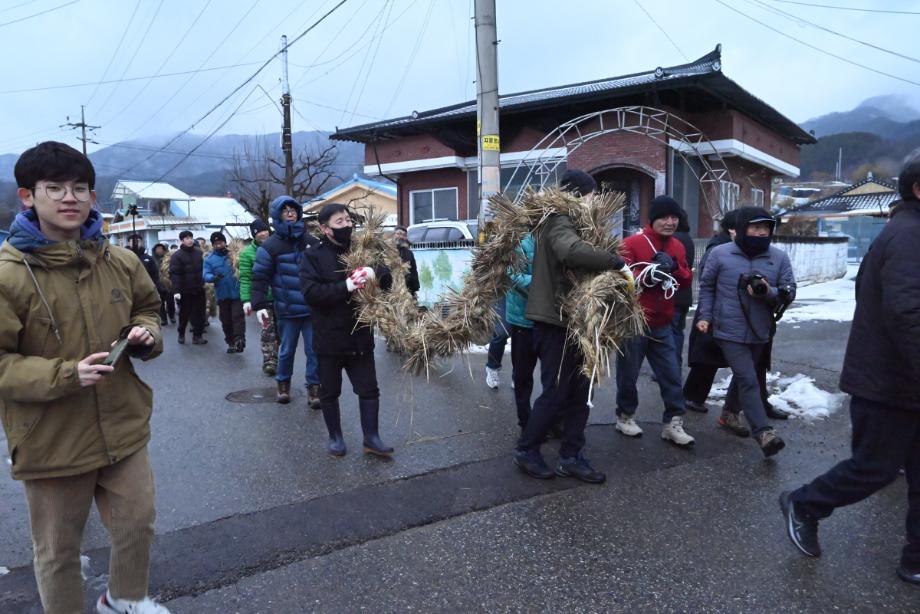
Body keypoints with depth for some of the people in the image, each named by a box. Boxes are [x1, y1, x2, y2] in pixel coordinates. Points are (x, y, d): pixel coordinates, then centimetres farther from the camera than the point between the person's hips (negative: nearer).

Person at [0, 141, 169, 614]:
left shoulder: (121, 261, -1)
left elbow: (148, 307, 16)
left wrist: (145, 334, -6)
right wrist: (65, 375, -27)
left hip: (124, 427, 4)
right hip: (52, 441, -4)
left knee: (138, 524, 19)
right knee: (57, 551, 15)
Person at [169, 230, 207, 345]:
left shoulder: (198, 252, 6)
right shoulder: (177, 256, -10)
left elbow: (203, 268, 18)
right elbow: (174, 274, -17)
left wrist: (205, 281, 11)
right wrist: (176, 290, -25)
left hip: (199, 289, 4)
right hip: (185, 291, -4)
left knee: (199, 313, 3)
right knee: (184, 314, 10)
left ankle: (197, 336, 9)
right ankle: (181, 334, 28)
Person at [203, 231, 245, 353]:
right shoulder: (209, 259, 1)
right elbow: (206, 275, -8)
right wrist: (214, 277, -30)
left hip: (237, 292, -2)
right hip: (222, 294, 2)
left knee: (237, 316, -13)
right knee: (226, 320, 10)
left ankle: (239, 340, -19)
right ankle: (231, 343, 22)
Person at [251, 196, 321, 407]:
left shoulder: (311, 242, 6)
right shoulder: (271, 245, -3)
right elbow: (260, 277, -3)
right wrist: (260, 305, -10)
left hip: (313, 308, 2)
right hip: (287, 309, -2)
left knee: (314, 349, 2)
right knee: (287, 350, 11)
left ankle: (314, 387, 14)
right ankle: (283, 383, 31)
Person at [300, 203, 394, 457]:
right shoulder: (313, 255, -6)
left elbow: (388, 280, 3)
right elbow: (310, 292, -19)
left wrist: (376, 271, -20)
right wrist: (345, 287, -27)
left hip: (360, 336, 3)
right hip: (329, 338, -3)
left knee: (369, 389, 8)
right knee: (330, 392, 12)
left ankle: (371, 438, 20)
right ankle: (335, 437, 29)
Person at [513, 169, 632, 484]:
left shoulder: (559, 222, 17)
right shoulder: (559, 223, -16)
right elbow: (573, 251, -39)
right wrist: (617, 263, -31)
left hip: (568, 319, 10)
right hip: (555, 320, -10)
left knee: (578, 392, 12)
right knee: (555, 393, -1)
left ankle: (571, 457, 22)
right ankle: (526, 451, 17)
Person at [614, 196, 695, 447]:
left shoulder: (677, 247, 10)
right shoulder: (632, 243, -11)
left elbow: (687, 279, 10)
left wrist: (674, 268, -10)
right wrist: (648, 273, -32)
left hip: (662, 325, 6)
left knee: (671, 374, 4)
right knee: (628, 374, 7)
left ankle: (673, 423, 12)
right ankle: (625, 416, 26)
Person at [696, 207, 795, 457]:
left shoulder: (779, 257, 1)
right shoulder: (720, 254, -5)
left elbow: (789, 292, 3)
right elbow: (706, 287, 3)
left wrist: (769, 292, -18)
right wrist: (705, 317, -2)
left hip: (760, 332, 4)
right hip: (730, 331, -4)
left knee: (742, 376, 20)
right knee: (749, 381, -10)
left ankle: (729, 414, 40)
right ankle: (764, 433, -11)